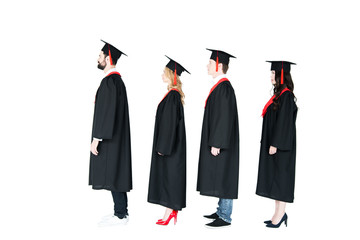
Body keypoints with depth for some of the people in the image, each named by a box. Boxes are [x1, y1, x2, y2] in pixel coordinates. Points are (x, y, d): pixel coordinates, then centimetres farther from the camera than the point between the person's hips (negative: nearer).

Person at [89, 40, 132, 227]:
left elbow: (106, 112, -22)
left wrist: (97, 139, -20)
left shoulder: (110, 81, -17)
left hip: (109, 138, -10)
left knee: (112, 174, -5)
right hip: (115, 137, 10)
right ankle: (121, 212, 20)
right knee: (116, 174, 13)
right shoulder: (117, 80, 15)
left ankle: (120, 215, 2)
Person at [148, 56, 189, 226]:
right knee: (169, 177, 12)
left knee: (168, 176, -4)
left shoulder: (172, 95, -17)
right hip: (172, 145, 10)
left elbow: (170, 123, -21)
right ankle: (172, 210, 16)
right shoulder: (175, 94, 13)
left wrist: (162, 147, -20)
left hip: (170, 144, -10)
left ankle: (169, 211, 1)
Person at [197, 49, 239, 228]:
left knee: (223, 178, -4)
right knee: (219, 177, 15)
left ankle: (225, 217, 3)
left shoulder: (224, 87, -17)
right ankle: (222, 211, 25)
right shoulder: (219, 86, 13)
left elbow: (225, 117, -22)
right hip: (216, 140, 10)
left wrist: (216, 144, -23)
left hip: (221, 142, -10)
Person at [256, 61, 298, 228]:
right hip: (274, 144, 10)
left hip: (280, 146, -10)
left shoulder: (286, 96, -15)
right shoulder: (279, 94, 14)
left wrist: (275, 144, -21)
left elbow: (284, 122, -20)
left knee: (280, 178, -4)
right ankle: (280, 213, 18)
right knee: (275, 178, 12)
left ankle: (280, 214, 3)